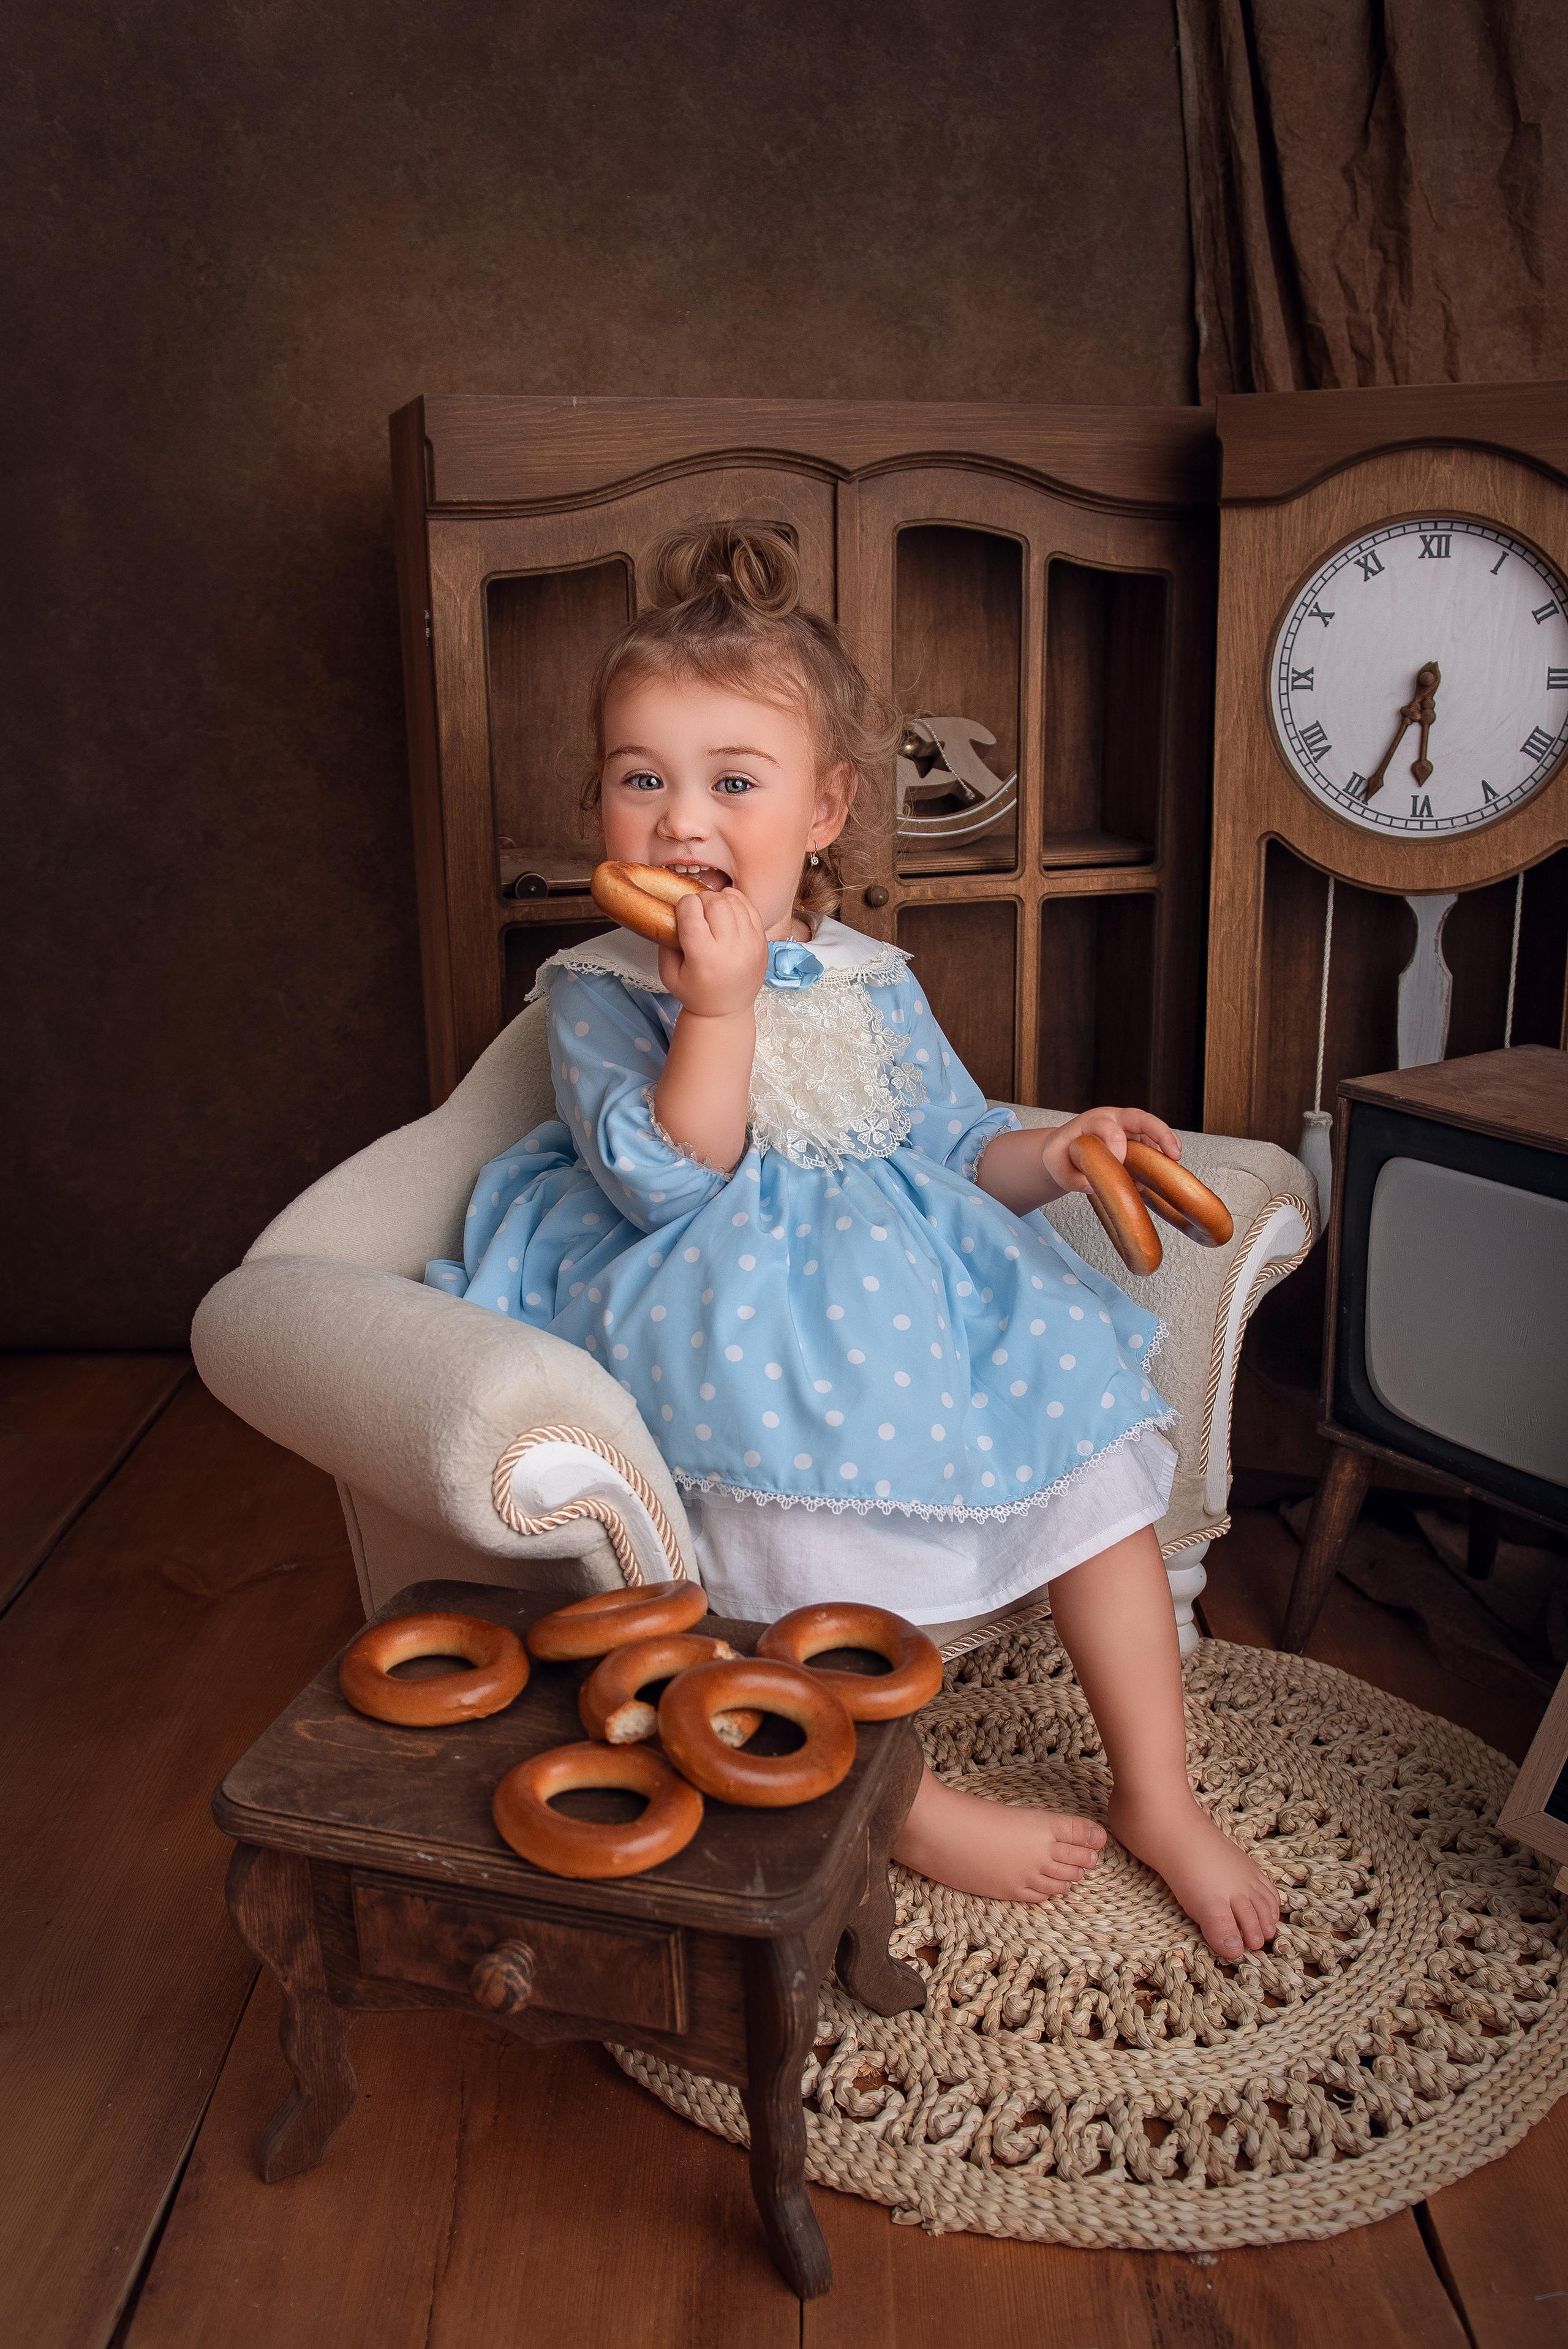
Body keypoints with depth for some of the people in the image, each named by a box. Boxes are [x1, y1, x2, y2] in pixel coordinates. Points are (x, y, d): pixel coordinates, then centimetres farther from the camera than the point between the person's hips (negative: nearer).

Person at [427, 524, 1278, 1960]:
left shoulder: (870, 982, 10)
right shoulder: (599, 991, -3)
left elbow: (954, 1145, 16)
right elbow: (664, 1184, -15)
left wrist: (1053, 1154, -4)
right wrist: (720, 1006, -24)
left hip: (915, 1281, 5)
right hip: (726, 1313, -4)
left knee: (1089, 1440, -10)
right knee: (797, 1478, -32)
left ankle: (1159, 1800, 6)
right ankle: (907, 1804, -7)